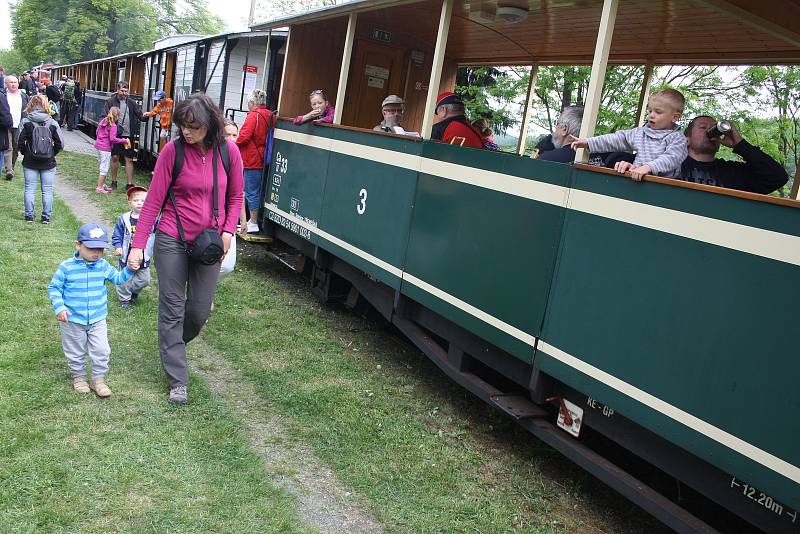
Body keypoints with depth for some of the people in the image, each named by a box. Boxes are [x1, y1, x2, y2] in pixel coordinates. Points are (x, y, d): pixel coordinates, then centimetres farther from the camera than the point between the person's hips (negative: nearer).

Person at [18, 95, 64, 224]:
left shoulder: (25, 122, -6)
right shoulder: (52, 123, -5)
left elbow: (20, 142, -10)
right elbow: (60, 144, -6)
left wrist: (25, 153, 7)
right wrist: (52, 154, 8)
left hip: (29, 162, 0)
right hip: (48, 163, 0)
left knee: (29, 189, 10)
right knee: (47, 190, 7)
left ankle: (29, 216, 12)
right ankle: (46, 217, 9)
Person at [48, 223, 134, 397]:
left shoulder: (102, 265, -2)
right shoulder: (67, 267, -13)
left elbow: (118, 278, 5)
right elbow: (54, 288, -7)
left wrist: (129, 269, -14)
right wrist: (59, 307, -18)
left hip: (98, 319, 2)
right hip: (73, 320, -2)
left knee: (101, 351, 3)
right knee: (76, 352, 15)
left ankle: (98, 379, 20)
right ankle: (78, 377, 35)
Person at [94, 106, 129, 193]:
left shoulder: (103, 121, 9)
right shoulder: (113, 126, -17)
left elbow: (97, 132, 18)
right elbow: (112, 139, -20)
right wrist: (124, 141, -14)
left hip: (98, 145, 9)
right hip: (105, 148, -9)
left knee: (103, 167, 21)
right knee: (104, 169, -1)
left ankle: (103, 185, 31)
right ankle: (99, 188, 1)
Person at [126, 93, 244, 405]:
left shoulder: (229, 151, -5)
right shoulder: (173, 150, -11)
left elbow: (236, 196, 7)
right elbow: (154, 200, -9)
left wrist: (228, 231, -6)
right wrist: (138, 245, -12)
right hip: (172, 240, -2)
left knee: (200, 309, 11)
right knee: (172, 309, 3)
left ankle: (173, 346, 43)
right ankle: (178, 381, 14)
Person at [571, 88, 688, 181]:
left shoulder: (677, 139, 2)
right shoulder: (640, 132, 19)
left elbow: (671, 158, -14)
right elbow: (617, 139, 17)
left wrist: (649, 167, -32)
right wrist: (588, 142, 10)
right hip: (637, 179, 5)